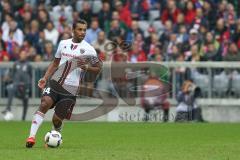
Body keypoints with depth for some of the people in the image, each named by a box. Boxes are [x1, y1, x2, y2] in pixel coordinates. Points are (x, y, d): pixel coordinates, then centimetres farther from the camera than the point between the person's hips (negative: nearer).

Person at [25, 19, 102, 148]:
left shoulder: (88, 49, -1)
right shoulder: (63, 44, 10)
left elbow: (98, 69, 2)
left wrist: (86, 67, -18)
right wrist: (45, 78, 8)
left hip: (70, 89, -2)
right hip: (55, 83, 2)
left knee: (57, 119, -3)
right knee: (44, 104, -23)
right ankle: (32, 136, -24)